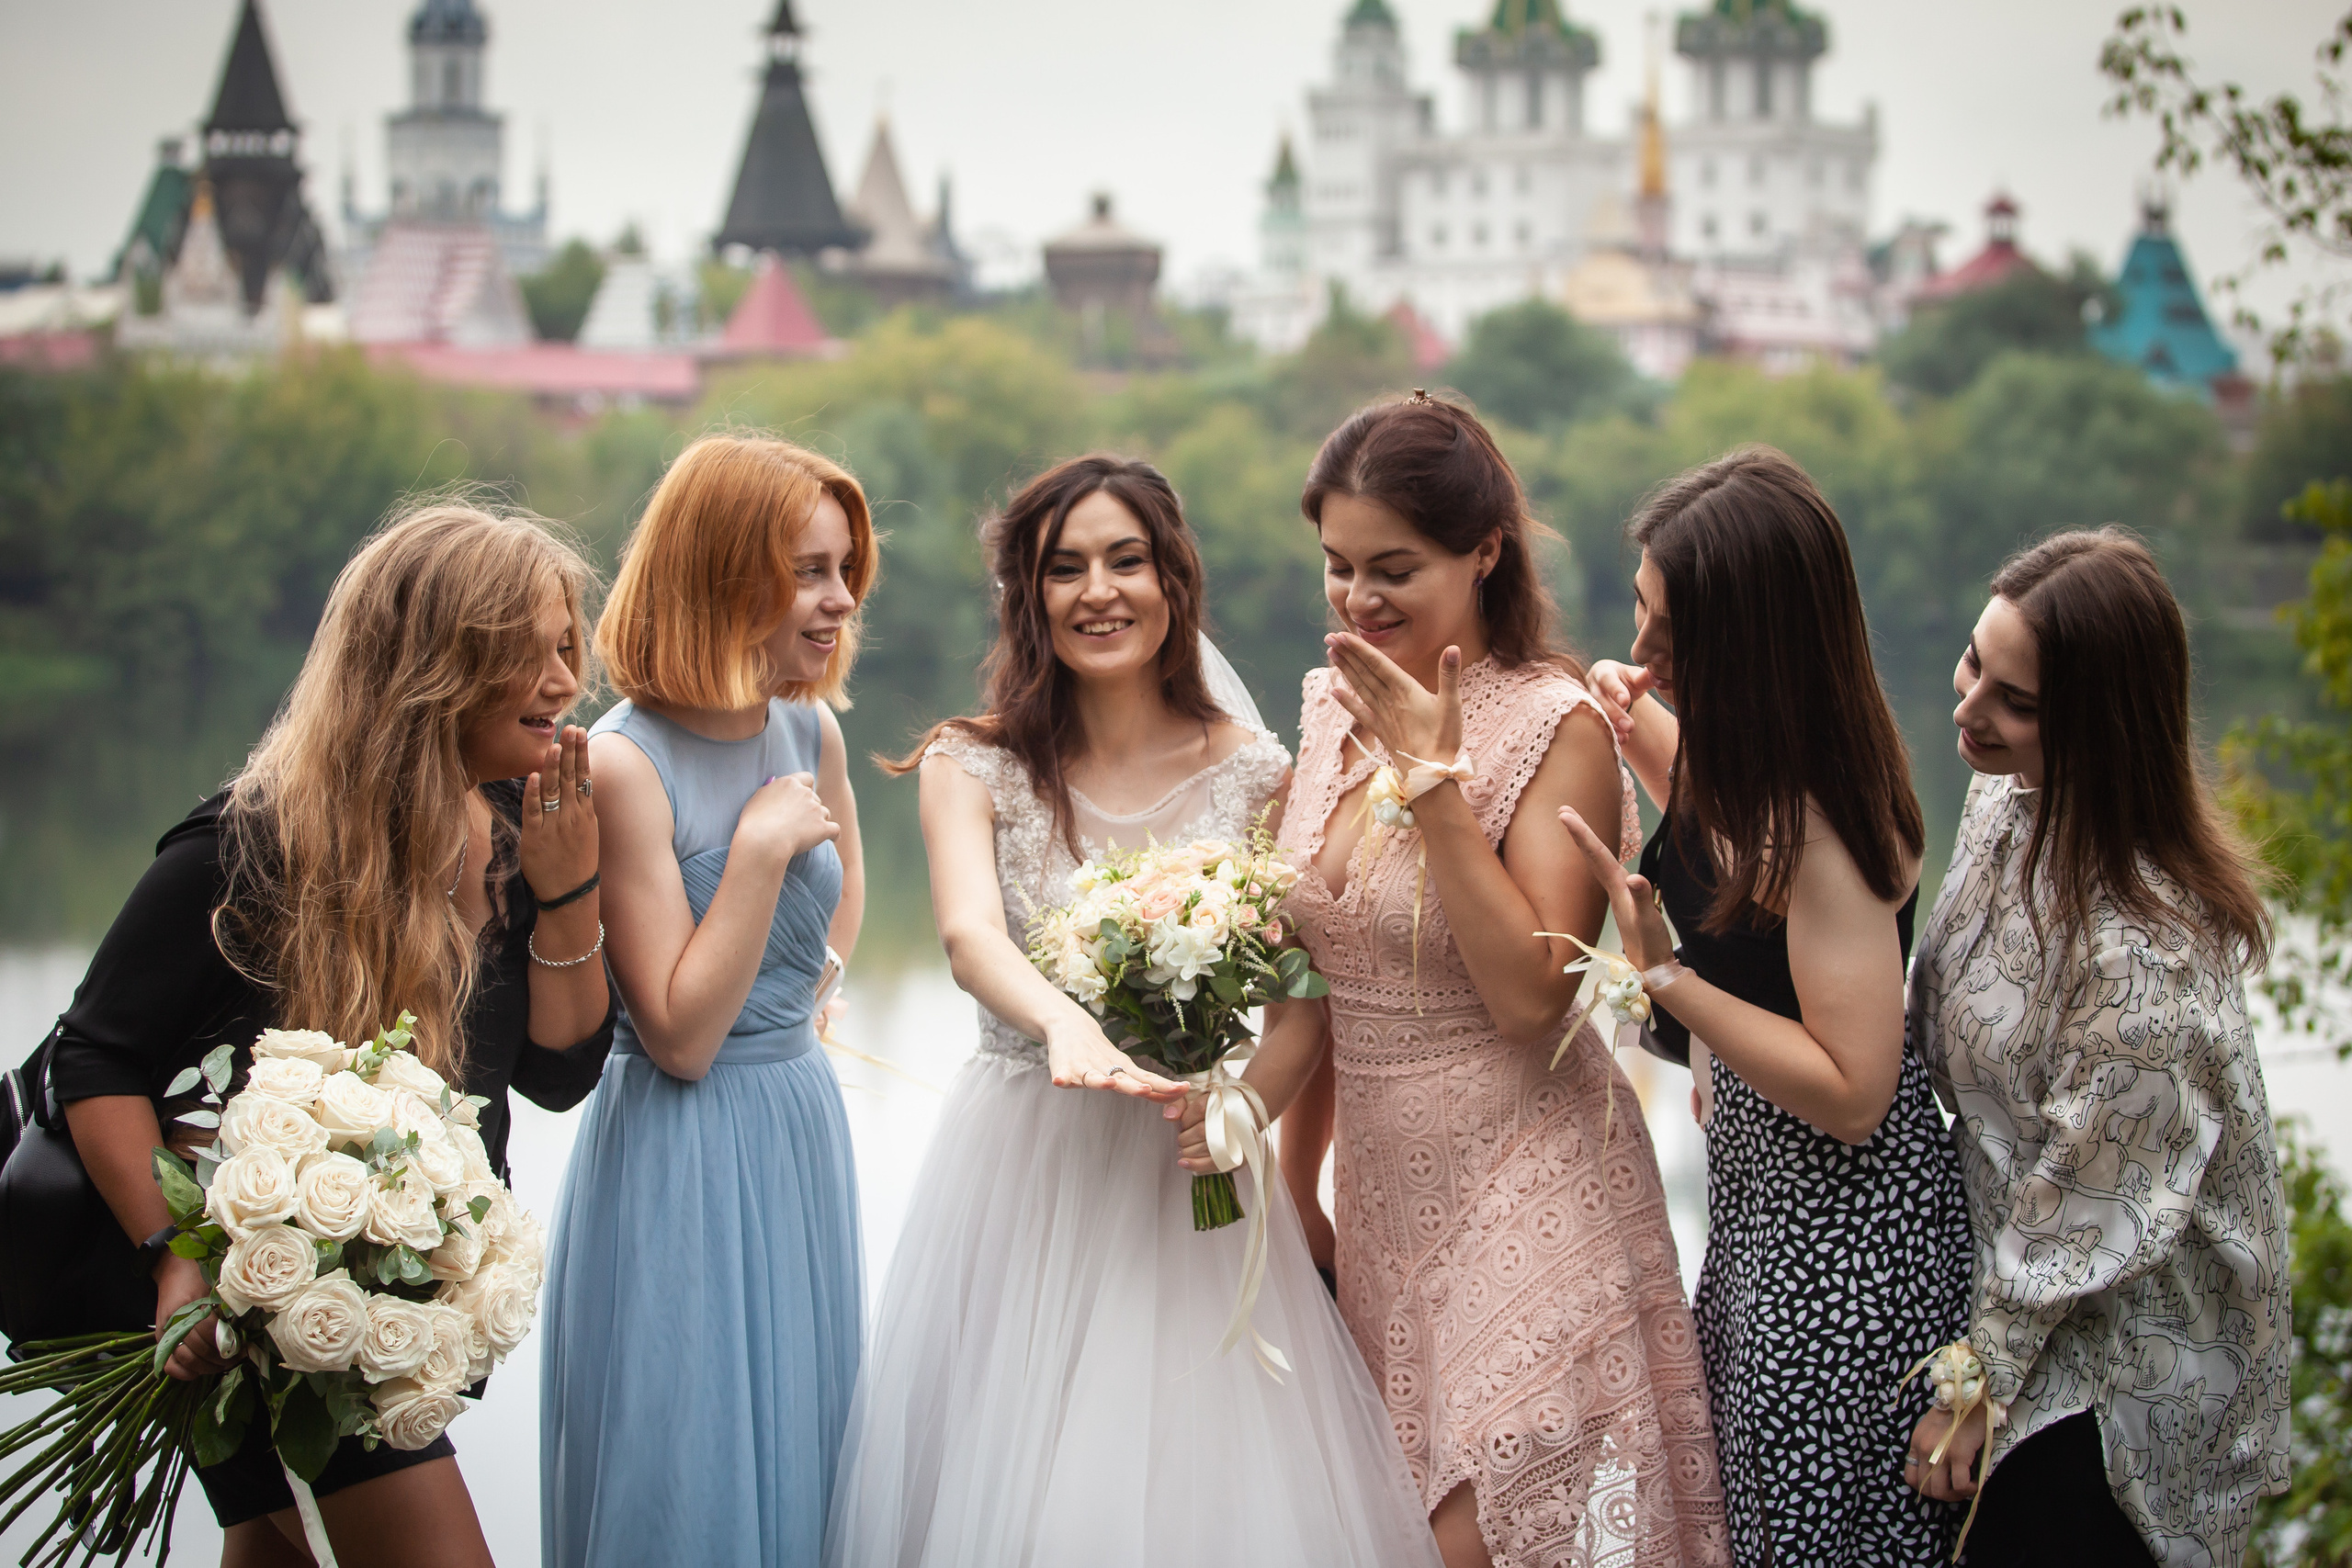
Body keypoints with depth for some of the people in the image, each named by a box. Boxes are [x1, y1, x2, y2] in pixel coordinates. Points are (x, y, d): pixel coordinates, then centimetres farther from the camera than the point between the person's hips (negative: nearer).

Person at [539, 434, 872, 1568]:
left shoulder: (811, 732, 4)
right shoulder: (627, 763, -17)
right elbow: (680, 1036, -19)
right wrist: (761, 846, -21)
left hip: (802, 1133, 7)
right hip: (681, 1162, -7)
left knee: (797, 1454, 14)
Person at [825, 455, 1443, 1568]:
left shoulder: (1253, 774, 4)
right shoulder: (973, 766, 0)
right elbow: (969, 934, -19)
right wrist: (1066, 1025, -39)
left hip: (1191, 1180, 1)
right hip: (1023, 1173, -1)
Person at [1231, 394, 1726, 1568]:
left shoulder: (1557, 727, -13)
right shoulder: (1335, 704, 6)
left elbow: (1531, 995, -22)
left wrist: (1432, 775, -23)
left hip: (1522, 1195, -6)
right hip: (1385, 1194, 7)